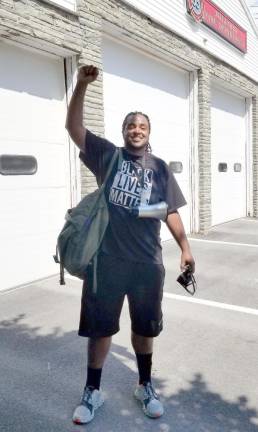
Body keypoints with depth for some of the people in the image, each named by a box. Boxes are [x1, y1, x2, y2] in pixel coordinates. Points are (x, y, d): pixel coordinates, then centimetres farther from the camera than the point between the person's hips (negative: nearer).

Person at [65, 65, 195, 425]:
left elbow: (170, 211, 7)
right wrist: (82, 85, -14)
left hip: (147, 263, 2)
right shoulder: (107, 155, 2)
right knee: (100, 327, 12)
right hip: (107, 260, -1)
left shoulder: (160, 168, 5)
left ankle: (145, 386, 39)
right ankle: (93, 391, 32)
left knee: (144, 327, 17)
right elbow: (73, 127, -4)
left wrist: (185, 247, 0)